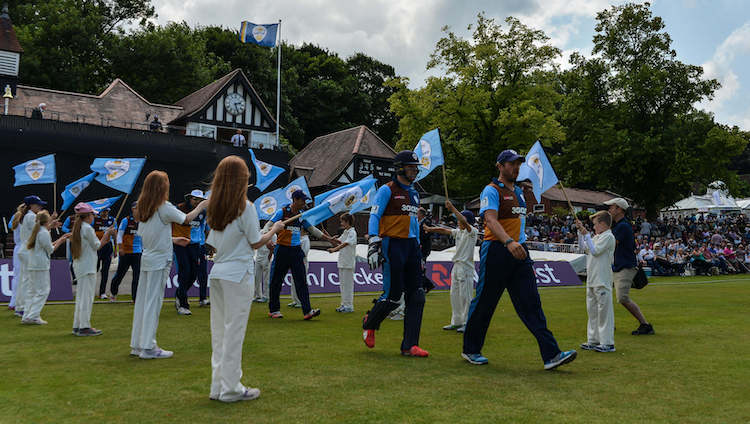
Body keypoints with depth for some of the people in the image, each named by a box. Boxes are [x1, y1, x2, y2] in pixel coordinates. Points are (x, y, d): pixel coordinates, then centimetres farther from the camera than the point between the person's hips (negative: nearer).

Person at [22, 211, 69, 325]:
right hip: (41, 265, -9)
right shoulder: (44, 233, -10)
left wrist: (58, 241, 23)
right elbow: (50, 250, -7)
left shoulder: (35, 232, 17)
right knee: (42, 291, -5)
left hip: (31, 265, 9)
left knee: (32, 291, 12)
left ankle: (27, 316, 11)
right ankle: (33, 316, -9)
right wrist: (60, 242, 7)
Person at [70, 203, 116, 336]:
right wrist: (106, 234, 2)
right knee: (87, 296, -5)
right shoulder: (88, 228, -13)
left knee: (80, 296, 14)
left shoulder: (78, 228, 13)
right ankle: (84, 327, -3)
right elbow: (97, 246, -8)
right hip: (88, 267, -9)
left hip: (79, 265, 9)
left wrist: (106, 235, 15)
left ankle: (77, 326, 18)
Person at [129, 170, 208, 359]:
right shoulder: (165, 208, -13)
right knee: (153, 302, -4)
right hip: (160, 260, -7)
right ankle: (148, 347, 0)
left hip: (145, 259, 7)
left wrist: (175, 240, 21)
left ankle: (137, 344, 19)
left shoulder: (143, 209, 8)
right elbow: (187, 218, -2)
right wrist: (201, 206, 13)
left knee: (142, 301, 11)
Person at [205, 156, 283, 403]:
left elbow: (214, 243, 12)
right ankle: (230, 389, 5)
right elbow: (255, 243, -6)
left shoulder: (214, 208, 9)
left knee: (219, 330, 12)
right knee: (234, 330, -1)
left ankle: (218, 386, 18)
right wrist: (274, 230, 9)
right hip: (238, 274, -7)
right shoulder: (245, 206, -11)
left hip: (217, 274, 7)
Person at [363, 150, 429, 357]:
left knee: (416, 296, 0)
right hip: (392, 245, -7)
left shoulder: (413, 194, 20)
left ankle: (410, 346, 4)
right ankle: (369, 323, 21)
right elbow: (374, 217, -8)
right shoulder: (387, 190, -3)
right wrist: (373, 246, -18)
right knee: (393, 295, -8)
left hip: (411, 245, 7)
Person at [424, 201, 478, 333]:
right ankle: (456, 322, 18)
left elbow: (464, 221, -25)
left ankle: (467, 323, 1)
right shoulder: (458, 231, 14)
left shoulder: (473, 232, -9)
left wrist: (452, 208, -27)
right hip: (456, 265, 8)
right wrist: (430, 229, 2)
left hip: (466, 266, -8)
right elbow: (444, 230, 14)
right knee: (454, 295, 11)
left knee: (465, 295, -6)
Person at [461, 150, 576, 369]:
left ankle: (551, 355, -4)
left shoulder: (519, 192, 19)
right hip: (496, 251, -7)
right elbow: (491, 220, -22)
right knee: (484, 303, 3)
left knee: (531, 303, -1)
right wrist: (509, 242, -37)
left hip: (519, 252, 7)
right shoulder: (491, 191, -6)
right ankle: (470, 350, 19)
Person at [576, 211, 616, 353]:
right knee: (592, 310, 14)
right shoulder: (597, 237, 16)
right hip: (591, 280, 9)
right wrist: (581, 230, 21)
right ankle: (593, 340, 22)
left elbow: (595, 250, -17)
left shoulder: (608, 236, -10)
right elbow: (584, 247, 27)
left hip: (602, 281, -9)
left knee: (604, 310, -6)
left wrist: (587, 235, -9)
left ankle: (607, 343, -2)